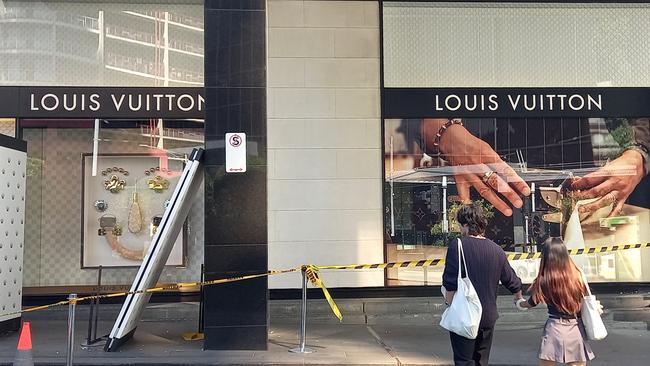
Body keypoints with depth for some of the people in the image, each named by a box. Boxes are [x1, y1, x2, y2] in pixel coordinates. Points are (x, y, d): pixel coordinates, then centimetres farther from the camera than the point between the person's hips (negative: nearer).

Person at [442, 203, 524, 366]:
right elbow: (512, 281, 12)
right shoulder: (497, 250, 1)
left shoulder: (457, 245, -13)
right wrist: (520, 298, 32)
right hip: (488, 317, 5)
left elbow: (450, 284, -15)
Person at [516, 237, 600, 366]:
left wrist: (519, 301, 29)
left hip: (555, 328, -2)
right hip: (577, 329, 2)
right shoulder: (578, 276, -3)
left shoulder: (543, 281, -8)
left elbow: (531, 303, 8)